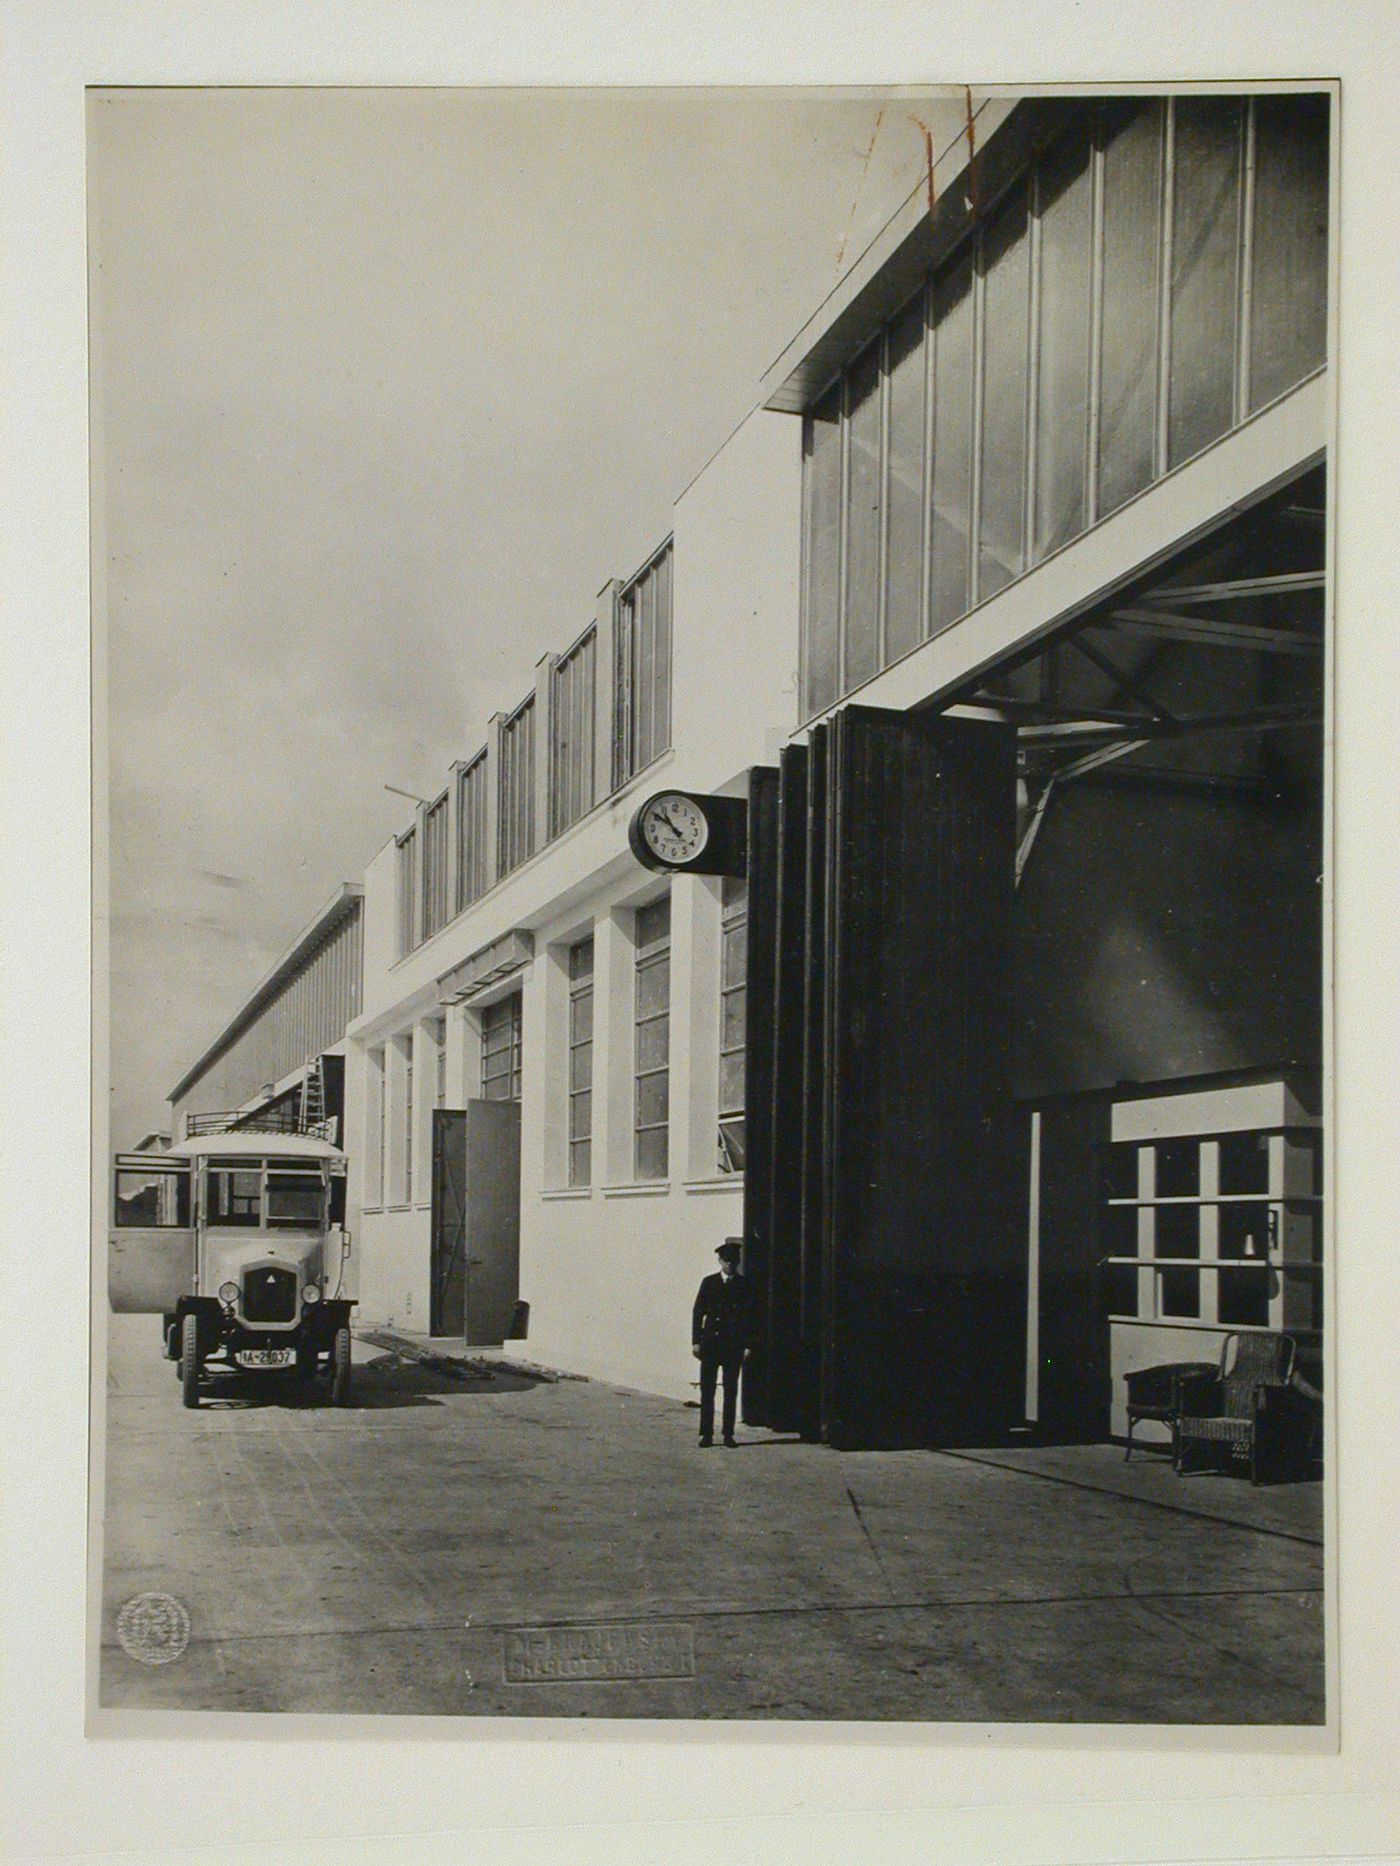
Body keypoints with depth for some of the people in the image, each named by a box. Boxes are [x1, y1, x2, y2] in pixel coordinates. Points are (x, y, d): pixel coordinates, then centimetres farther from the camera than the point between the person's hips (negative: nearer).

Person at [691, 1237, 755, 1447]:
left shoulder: (744, 1286, 4)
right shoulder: (709, 1283, 6)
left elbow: (749, 1317, 4)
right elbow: (698, 1312, 5)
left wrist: (747, 1345, -3)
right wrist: (696, 1341, -1)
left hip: (733, 1346, 0)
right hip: (711, 1344, 0)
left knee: (731, 1391, 3)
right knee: (707, 1390, 0)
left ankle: (728, 1434, 9)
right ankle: (706, 1434, 4)